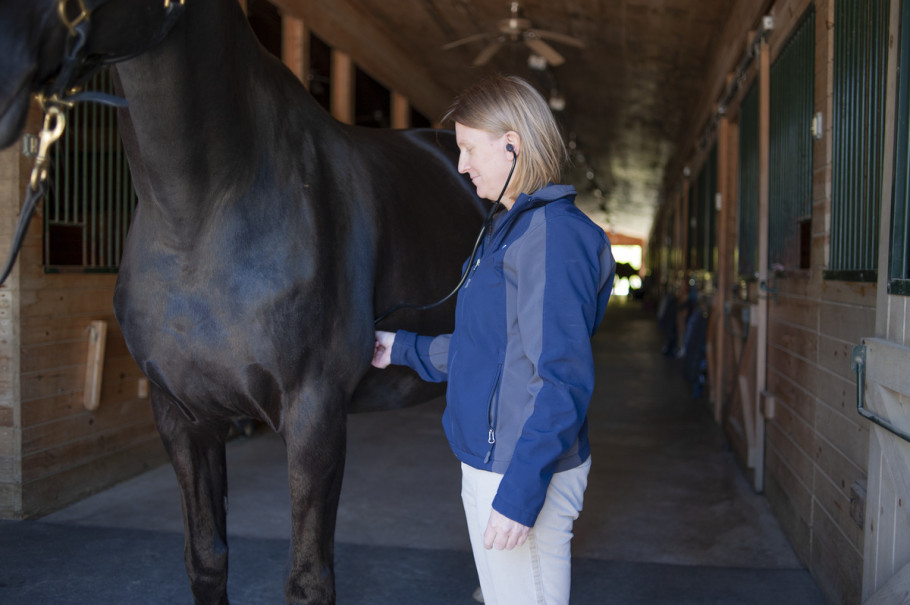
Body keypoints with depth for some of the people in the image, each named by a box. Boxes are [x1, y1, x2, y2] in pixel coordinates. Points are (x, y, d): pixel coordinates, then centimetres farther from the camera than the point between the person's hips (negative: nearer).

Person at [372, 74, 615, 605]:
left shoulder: (551, 233, -19)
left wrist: (520, 491, -24)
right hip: (491, 461, 10)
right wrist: (402, 348, 25)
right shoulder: (511, 229, 13)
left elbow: (562, 378, -24)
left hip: (525, 470, -10)